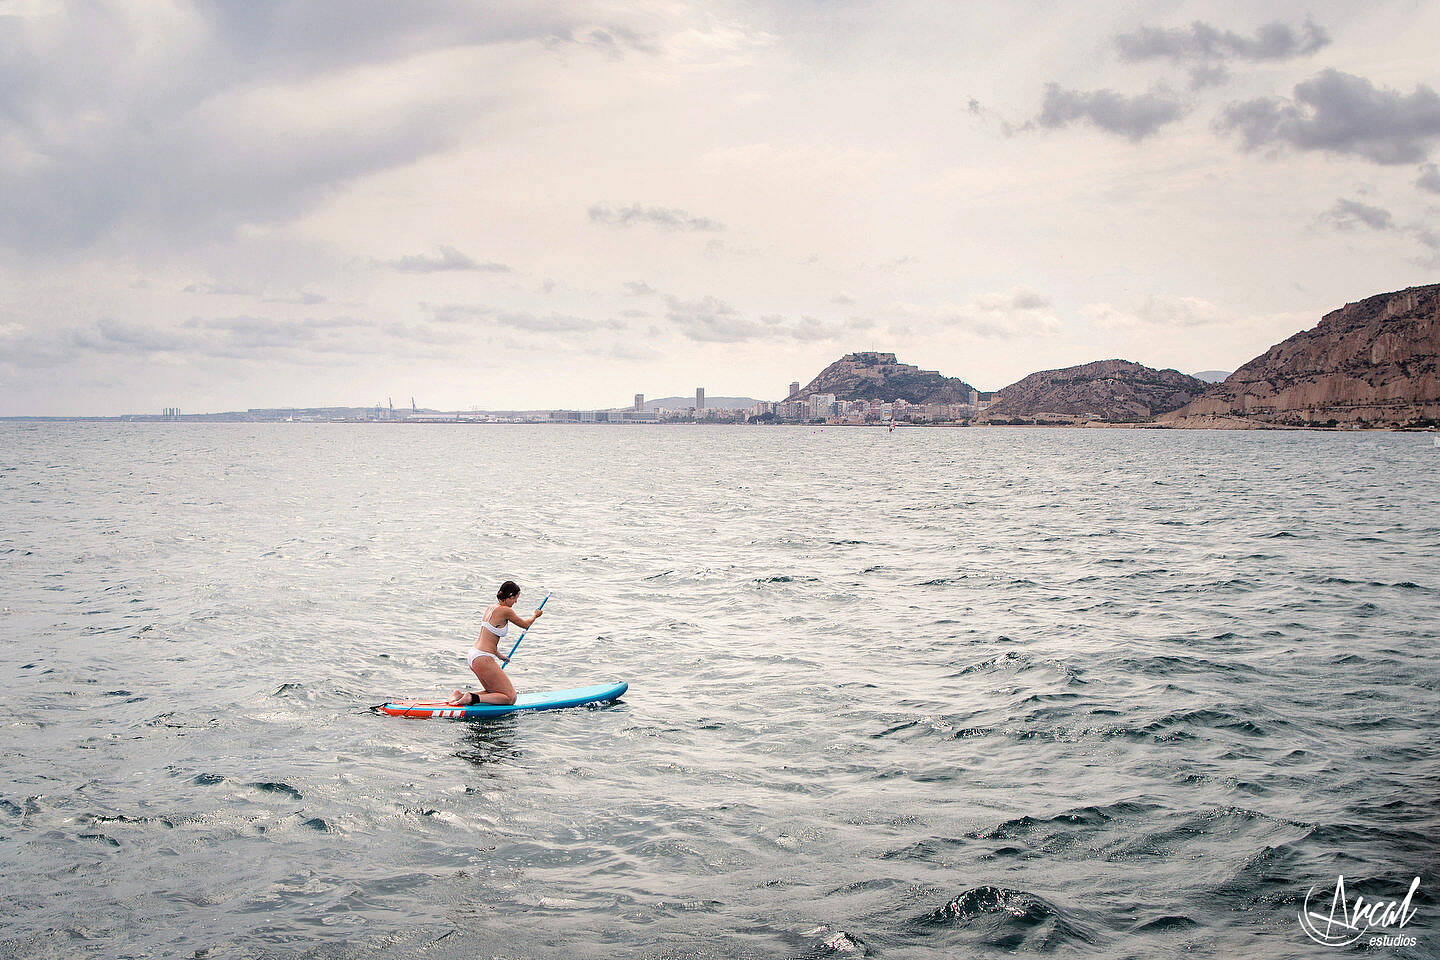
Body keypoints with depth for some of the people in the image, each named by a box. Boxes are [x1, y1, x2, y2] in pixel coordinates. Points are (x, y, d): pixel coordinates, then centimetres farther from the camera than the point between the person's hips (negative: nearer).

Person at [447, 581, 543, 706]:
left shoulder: (490, 609, 13)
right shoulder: (505, 611, -14)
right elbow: (525, 625, 4)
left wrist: (498, 655, 33)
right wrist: (535, 615, 24)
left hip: (473, 655, 10)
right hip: (484, 659, -10)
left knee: (493, 692, 24)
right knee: (510, 698, -4)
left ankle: (461, 694, 9)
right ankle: (472, 698, -15)